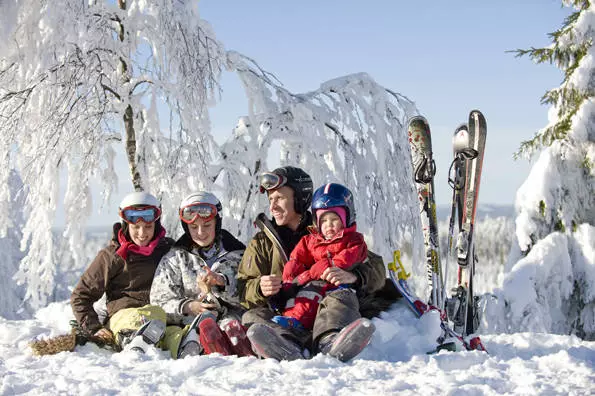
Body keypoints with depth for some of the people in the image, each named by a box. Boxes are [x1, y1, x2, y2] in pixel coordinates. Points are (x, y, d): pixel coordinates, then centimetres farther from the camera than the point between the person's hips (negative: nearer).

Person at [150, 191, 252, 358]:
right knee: (206, 320, -36)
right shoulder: (174, 259, 17)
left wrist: (222, 282, -14)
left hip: (230, 313, 0)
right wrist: (187, 307, -9)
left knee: (231, 324, -36)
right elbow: (160, 302, 11)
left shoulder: (236, 254, 17)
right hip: (191, 319, 0)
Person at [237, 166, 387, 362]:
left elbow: (377, 269, 7)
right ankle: (288, 347, -57)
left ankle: (330, 343, -58)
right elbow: (243, 290, 11)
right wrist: (260, 289, -13)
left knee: (343, 297, -29)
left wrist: (353, 276, -16)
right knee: (252, 317, -27)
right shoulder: (261, 243, 20)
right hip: (283, 321, 1)